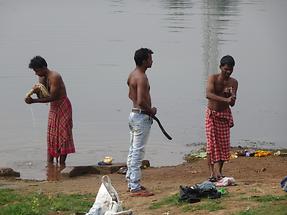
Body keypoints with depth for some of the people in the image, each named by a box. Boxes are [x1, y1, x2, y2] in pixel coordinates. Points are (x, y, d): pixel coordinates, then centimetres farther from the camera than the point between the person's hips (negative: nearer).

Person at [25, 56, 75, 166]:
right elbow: (43, 96, 6)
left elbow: (52, 97, -27)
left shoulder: (54, 77, -22)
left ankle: (62, 163, -6)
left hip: (63, 106, -8)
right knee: (51, 135, 5)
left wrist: (33, 101, -28)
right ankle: (49, 163, 6)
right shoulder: (42, 78, 4)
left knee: (63, 134, -7)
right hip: (53, 108, 9)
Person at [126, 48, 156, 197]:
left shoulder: (132, 75, 11)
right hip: (142, 116, -10)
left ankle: (131, 182, 23)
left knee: (133, 150, 16)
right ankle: (135, 187, -7)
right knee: (138, 152, -8)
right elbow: (141, 101, -28)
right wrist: (151, 110, -10)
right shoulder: (142, 78, -20)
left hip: (134, 114, 10)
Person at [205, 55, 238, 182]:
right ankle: (212, 172, -11)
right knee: (212, 143, -10)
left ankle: (219, 171, 9)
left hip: (225, 114, 4)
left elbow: (232, 104, -1)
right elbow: (208, 94, -29)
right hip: (212, 114, -4)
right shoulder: (213, 78, -12)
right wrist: (225, 99, -39)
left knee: (224, 144, 1)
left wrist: (231, 95, -23)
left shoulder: (233, 83, 0)